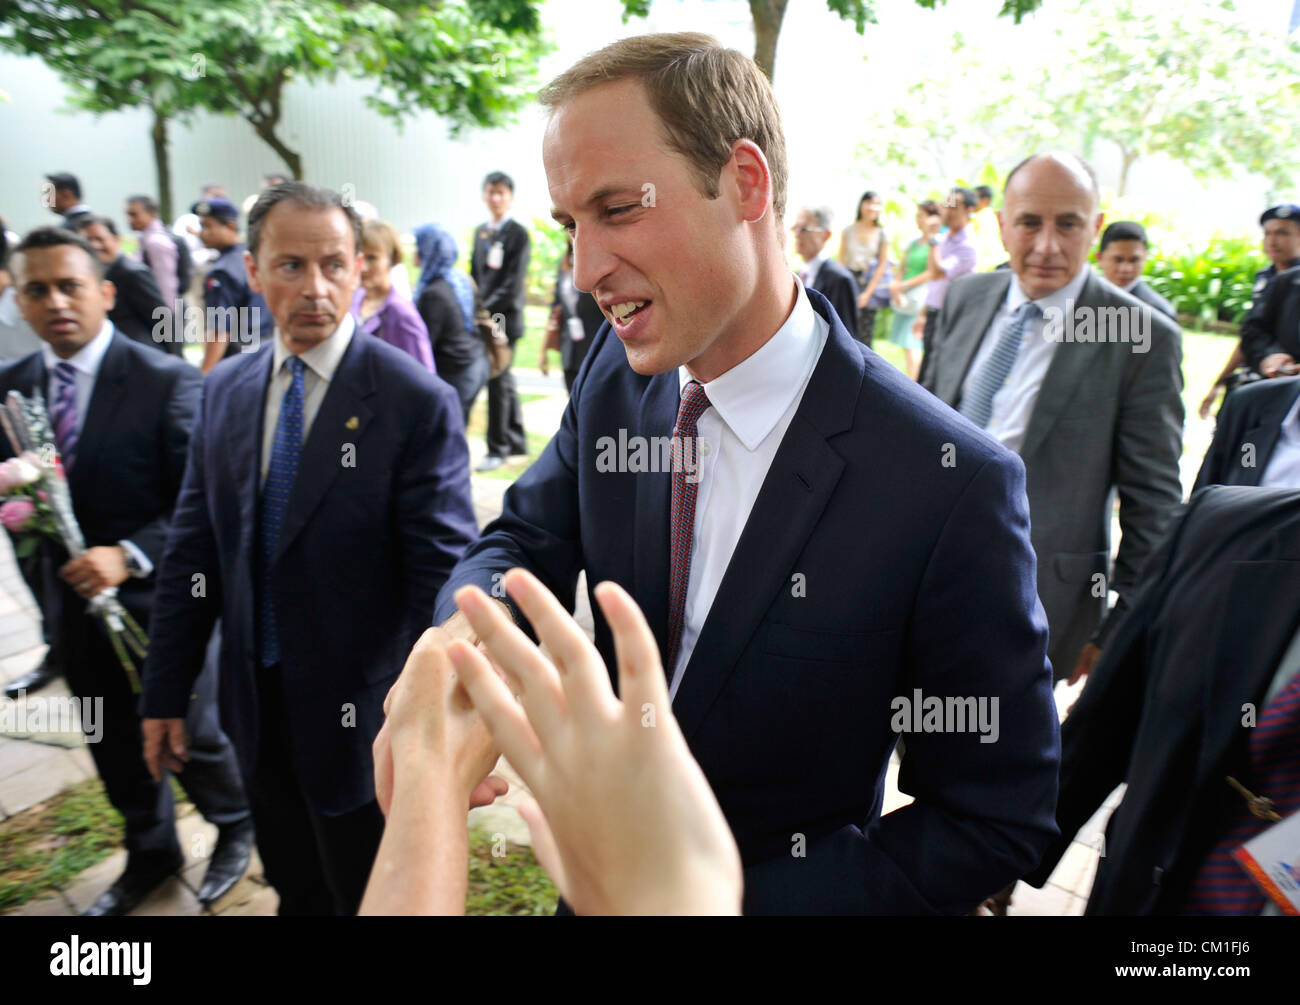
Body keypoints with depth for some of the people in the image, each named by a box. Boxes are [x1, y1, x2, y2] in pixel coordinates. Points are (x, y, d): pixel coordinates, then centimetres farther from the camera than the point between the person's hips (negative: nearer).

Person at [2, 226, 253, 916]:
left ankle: (236, 829, 40)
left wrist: (129, 555, -29)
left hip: (156, 598, -5)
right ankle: (150, 853, 45)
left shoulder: (168, 381, -16)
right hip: (74, 600, 6)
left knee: (190, 734, 11)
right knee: (114, 743, 21)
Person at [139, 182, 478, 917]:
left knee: (372, 898, 15)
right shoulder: (224, 390, 3)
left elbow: (445, 576, -18)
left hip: (362, 717, -5)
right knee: (297, 894, 25)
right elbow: (194, 549, 6)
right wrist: (167, 691, 8)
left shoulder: (416, 401, -16)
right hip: (258, 705, 6)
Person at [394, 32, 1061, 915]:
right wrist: (469, 630, -27)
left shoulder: (953, 487, -28)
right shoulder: (617, 375, -11)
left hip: (781, 885, -4)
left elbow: (1001, 823, -20)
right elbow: (526, 543, -4)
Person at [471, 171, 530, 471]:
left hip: (504, 318, -7)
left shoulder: (518, 234, -6)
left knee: (498, 382, -4)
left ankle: (497, 448, 5)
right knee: (503, 382, 13)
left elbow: (514, 284, -13)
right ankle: (516, 440, 25)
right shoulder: (481, 232, 15)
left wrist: (487, 310, -16)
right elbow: (475, 274, 18)